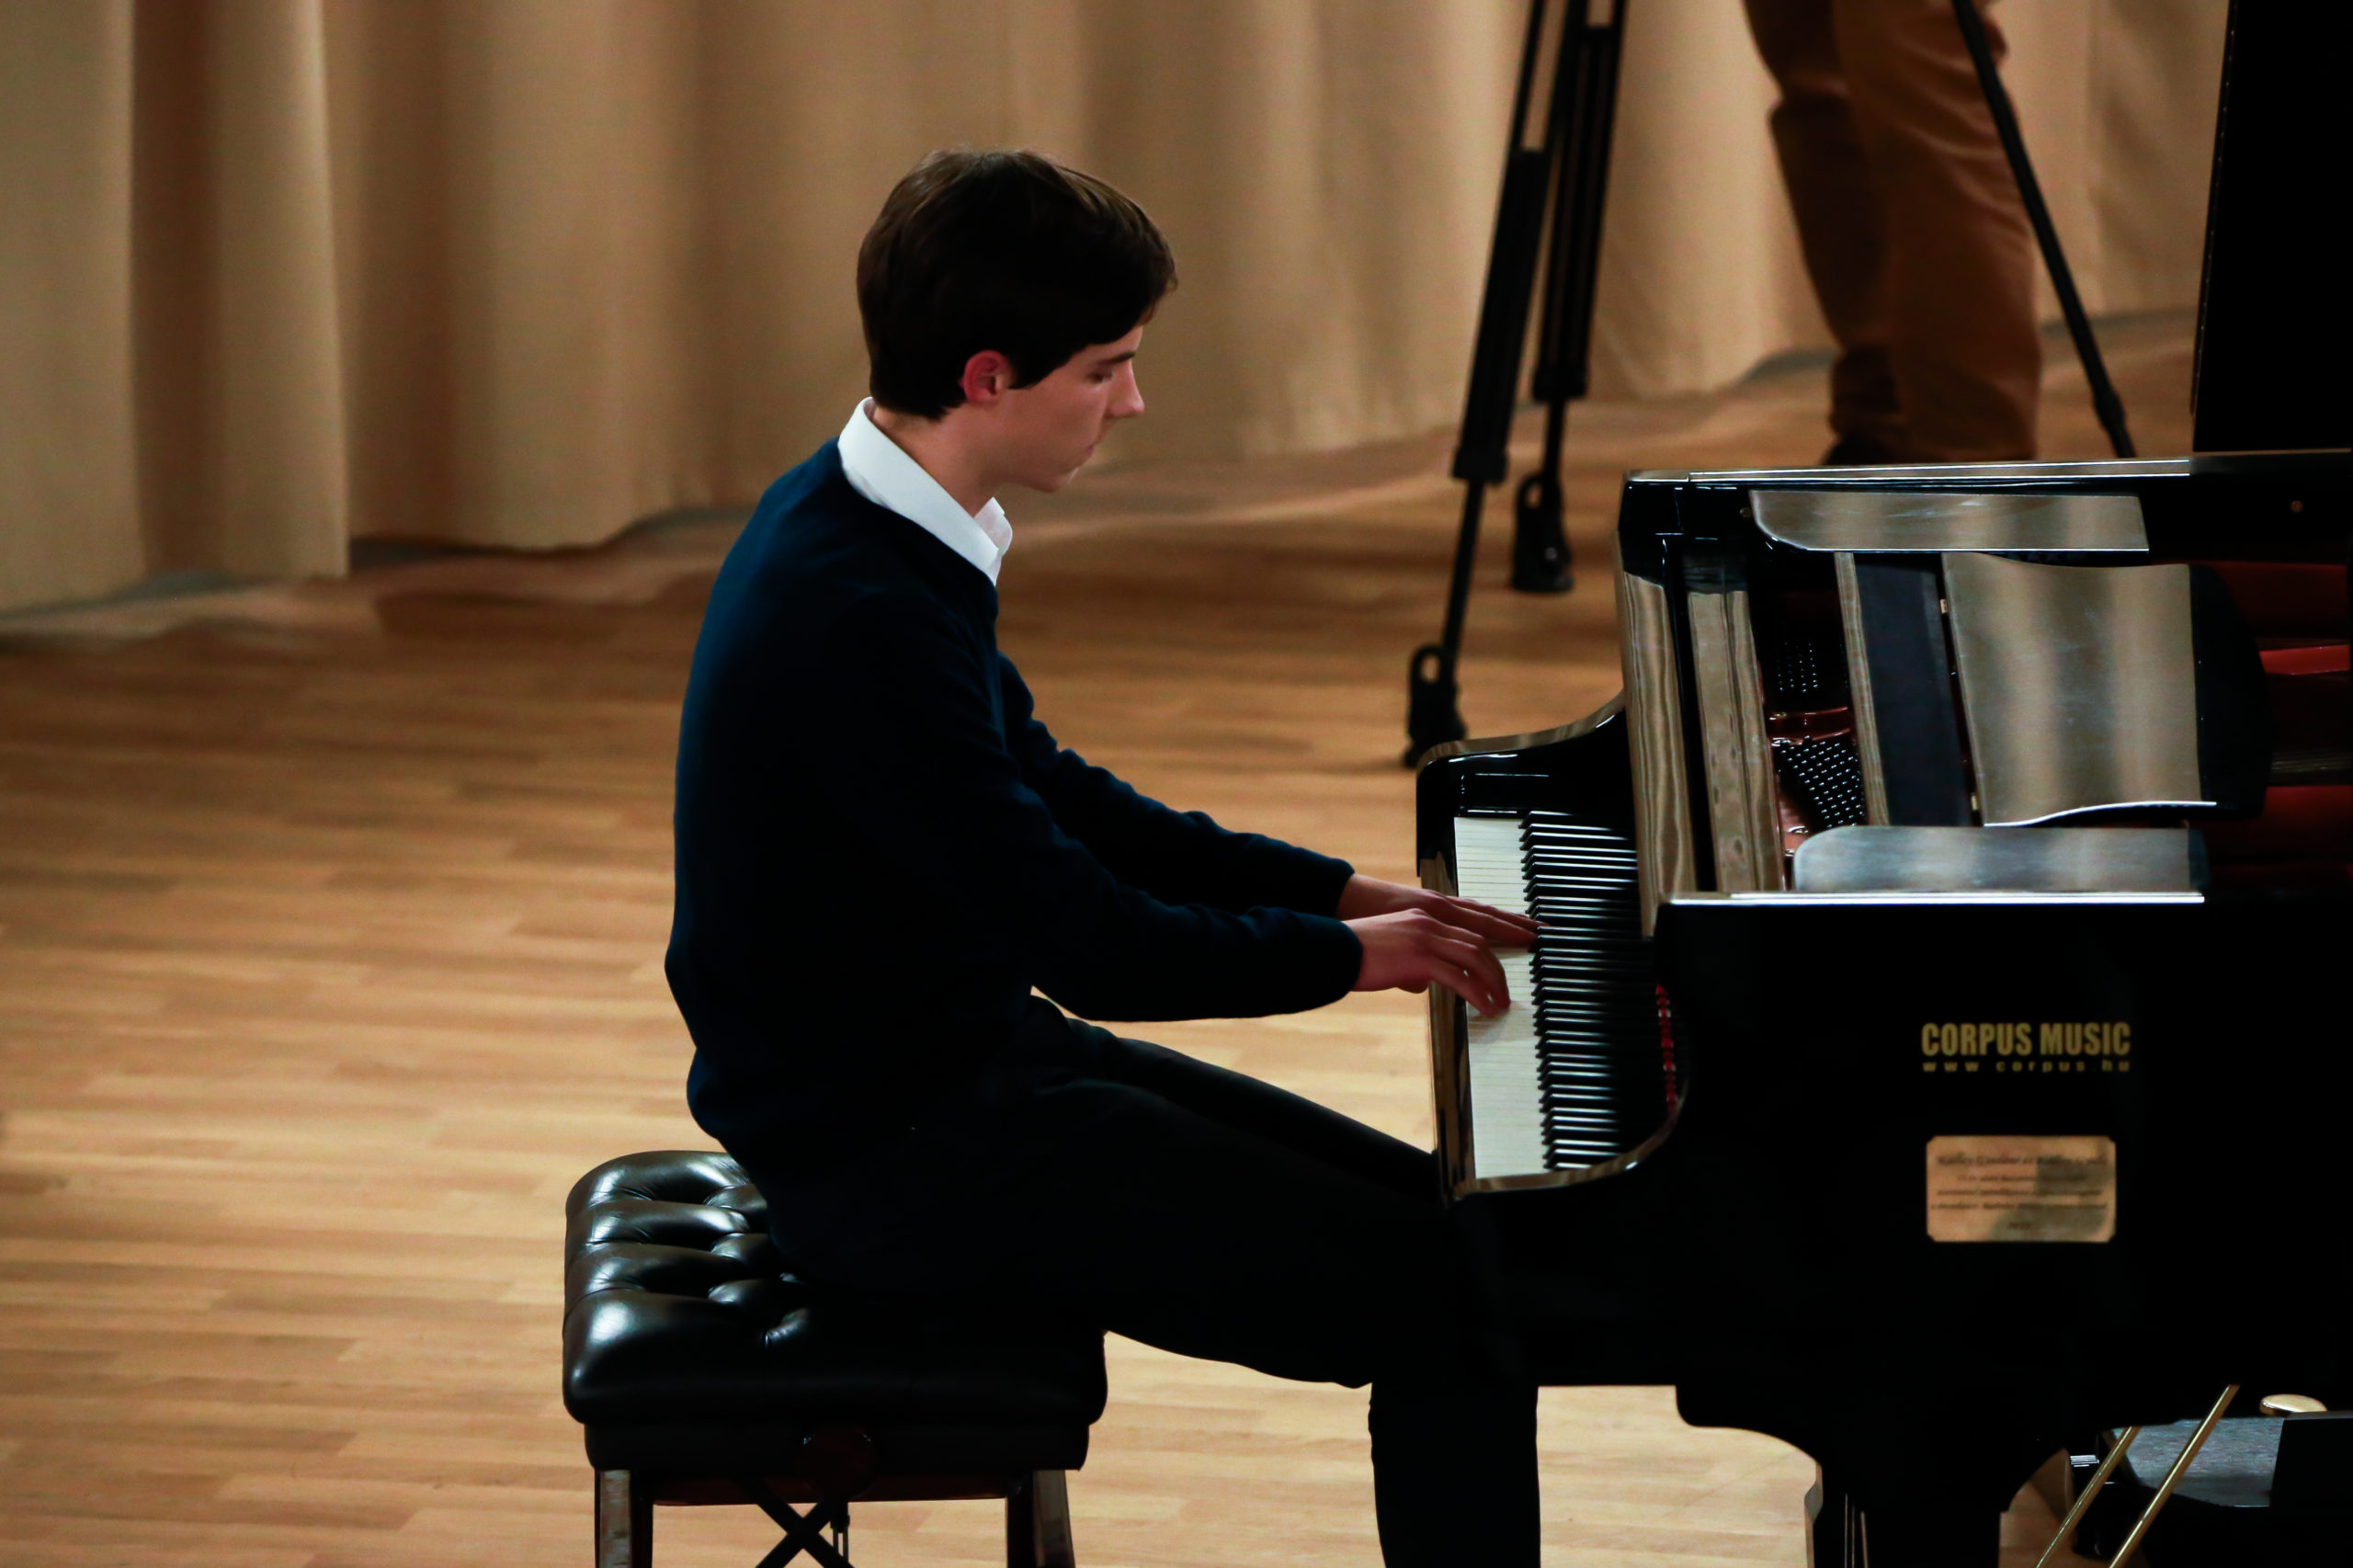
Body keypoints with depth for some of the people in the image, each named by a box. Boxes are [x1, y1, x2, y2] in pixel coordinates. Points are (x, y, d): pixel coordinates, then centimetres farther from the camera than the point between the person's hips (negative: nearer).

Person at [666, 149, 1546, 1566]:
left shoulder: (859, 522, 5)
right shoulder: (863, 620, -26)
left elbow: (1056, 800, 18)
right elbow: (1096, 951, -24)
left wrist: (1344, 890, 11)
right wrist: (1347, 952, -7)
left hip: (951, 1063, 10)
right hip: (894, 1157, -10)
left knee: (1441, 1218, 10)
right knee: (1455, 1301, -15)